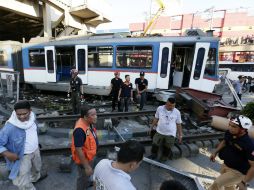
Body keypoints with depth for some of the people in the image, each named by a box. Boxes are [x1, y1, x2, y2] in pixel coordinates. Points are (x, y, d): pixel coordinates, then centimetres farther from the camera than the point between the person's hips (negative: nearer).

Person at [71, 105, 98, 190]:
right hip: (83, 158, -8)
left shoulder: (88, 123, -12)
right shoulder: (80, 130, -38)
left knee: (88, 174, 34)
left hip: (89, 156, 9)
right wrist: (86, 166, -23)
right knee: (83, 176, 20)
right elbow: (78, 150, -31)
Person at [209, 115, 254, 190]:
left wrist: (244, 182, -22)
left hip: (237, 171, -7)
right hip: (225, 165, 7)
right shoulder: (229, 133, -13)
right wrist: (215, 152, 6)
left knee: (217, 184, -10)